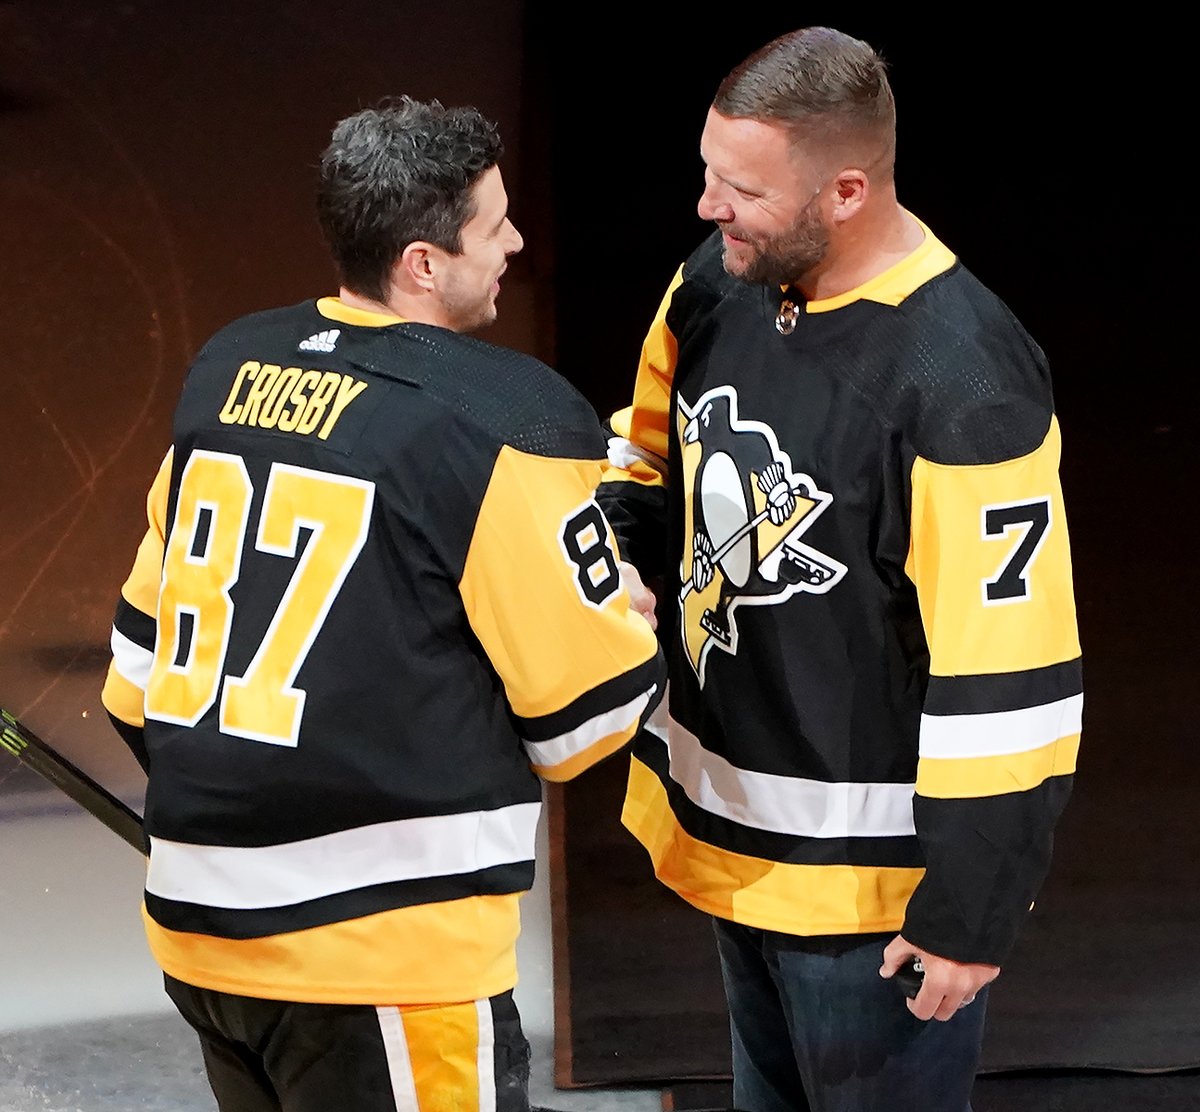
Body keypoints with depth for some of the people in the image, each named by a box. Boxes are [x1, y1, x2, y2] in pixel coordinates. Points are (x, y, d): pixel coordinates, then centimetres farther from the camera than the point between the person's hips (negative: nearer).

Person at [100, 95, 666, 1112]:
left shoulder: (227, 370, 7)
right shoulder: (502, 420, -13)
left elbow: (143, 645, 13)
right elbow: (591, 702, -7)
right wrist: (633, 634, 15)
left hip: (195, 918, 7)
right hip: (380, 948, -7)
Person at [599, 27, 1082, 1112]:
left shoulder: (960, 385, -28)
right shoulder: (716, 285, -5)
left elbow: (1007, 681, -25)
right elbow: (653, 465, 15)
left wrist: (970, 916, -19)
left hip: (870, 871, -8)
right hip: (730, 829, 8)